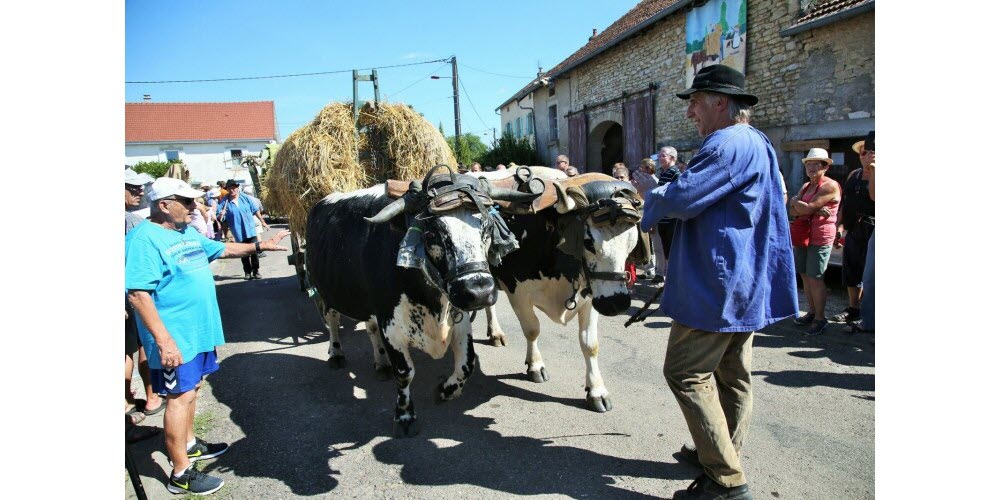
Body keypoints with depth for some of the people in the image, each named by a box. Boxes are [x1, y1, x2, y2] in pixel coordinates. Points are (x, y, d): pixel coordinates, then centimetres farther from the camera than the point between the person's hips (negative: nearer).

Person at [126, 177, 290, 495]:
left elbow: (222, 249, 26)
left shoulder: (188, 232, 10)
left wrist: (261, 246, 20)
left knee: (190, 388, 21)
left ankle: (189, 444, 39)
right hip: (174, 337, -9)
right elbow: (138, 293, -24)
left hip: (198, 329, 9)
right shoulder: (145, 239, -19)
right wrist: (164, 341, -28)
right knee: (181, 396, -2)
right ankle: (181, 474, 9)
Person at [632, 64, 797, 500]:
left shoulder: (727, 145, -18)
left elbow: (679, 200, -24)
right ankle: (724, 456, 30)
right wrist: (659, 192, 13)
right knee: (732, 375, 17)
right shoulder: (758, 144, 17)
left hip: (714, 284, -11)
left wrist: (649, 189, -3)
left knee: (686, 374, -4)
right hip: (746, 283, 11)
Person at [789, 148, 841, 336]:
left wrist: (796, 201, 1)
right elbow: (792, 210, 2)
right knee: (805, 275, 11)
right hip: (803, 235, 8)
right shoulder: (806, 186, 16)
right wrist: (815, 210, -13)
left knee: (815, 277, -5)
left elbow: (808, 208, -19)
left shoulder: (830, 186, -10)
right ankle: (812, 311, 23)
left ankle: (820, 318, 5)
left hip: (820, 237, -8)